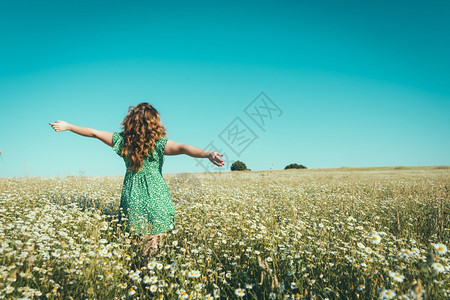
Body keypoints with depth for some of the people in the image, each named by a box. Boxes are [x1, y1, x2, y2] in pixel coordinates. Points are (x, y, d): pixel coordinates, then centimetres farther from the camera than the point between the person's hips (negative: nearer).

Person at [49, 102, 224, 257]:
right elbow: (182, 148, -28)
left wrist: (67, 126, 20)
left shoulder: (122, 140, -1)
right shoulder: (159, 143, -12)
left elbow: (93, 133, 8)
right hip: (155, 197, -3)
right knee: (153, 242, 8)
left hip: (131, 196, 4)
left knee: (133, 242, 15)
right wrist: (207, 153, -41)